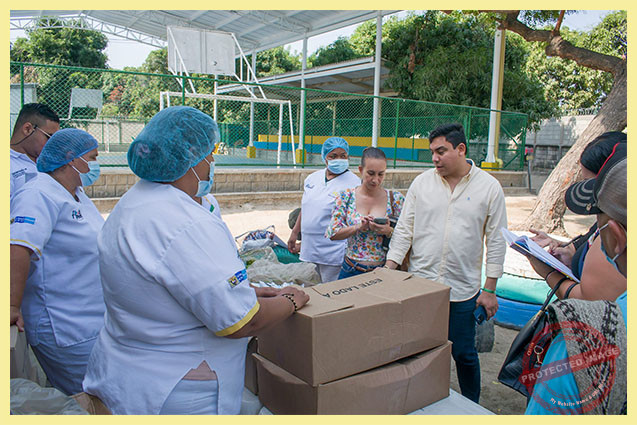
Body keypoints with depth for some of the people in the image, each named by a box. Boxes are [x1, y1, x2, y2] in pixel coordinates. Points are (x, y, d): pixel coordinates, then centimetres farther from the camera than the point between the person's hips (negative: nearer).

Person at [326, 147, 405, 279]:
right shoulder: (346, 196, -2)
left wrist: (389, 231, -19)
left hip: (384, 268, 0)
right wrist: (358, 227, -18)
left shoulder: (396, 199, -2)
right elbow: (332, 233, -4)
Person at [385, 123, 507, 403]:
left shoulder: (489, 187, -2)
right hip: (419, 285, 2)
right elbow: (404, 230, 4)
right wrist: (389, 270, -5)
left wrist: (490, 290, -2)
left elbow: (496, 240, 0)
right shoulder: (422, 182, 2)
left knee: (464, 354, 9)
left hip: (463, 290, -2)